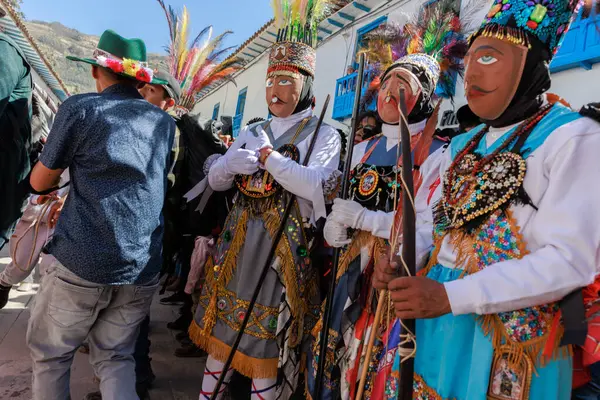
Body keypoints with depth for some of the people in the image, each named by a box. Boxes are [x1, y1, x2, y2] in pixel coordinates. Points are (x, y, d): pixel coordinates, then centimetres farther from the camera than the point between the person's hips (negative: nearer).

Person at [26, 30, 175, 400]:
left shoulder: (80, 107, -3)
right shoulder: (165, 122, 10)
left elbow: (40, 182, 5)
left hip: (83, 262, -4)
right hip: (143, 269, 4)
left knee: (50, 354, 17)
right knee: (116, 357, 17)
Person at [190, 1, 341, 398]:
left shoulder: (323, 135, -3)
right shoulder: (253, 132, 13)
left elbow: (317, 186, -21)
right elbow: (215, 180, 12)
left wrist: (268, 158, -17)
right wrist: (229, 164, -10)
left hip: (284, 245, -5)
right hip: (238, 237, 6)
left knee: (265, 339, 2)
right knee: (221, 325, 14)